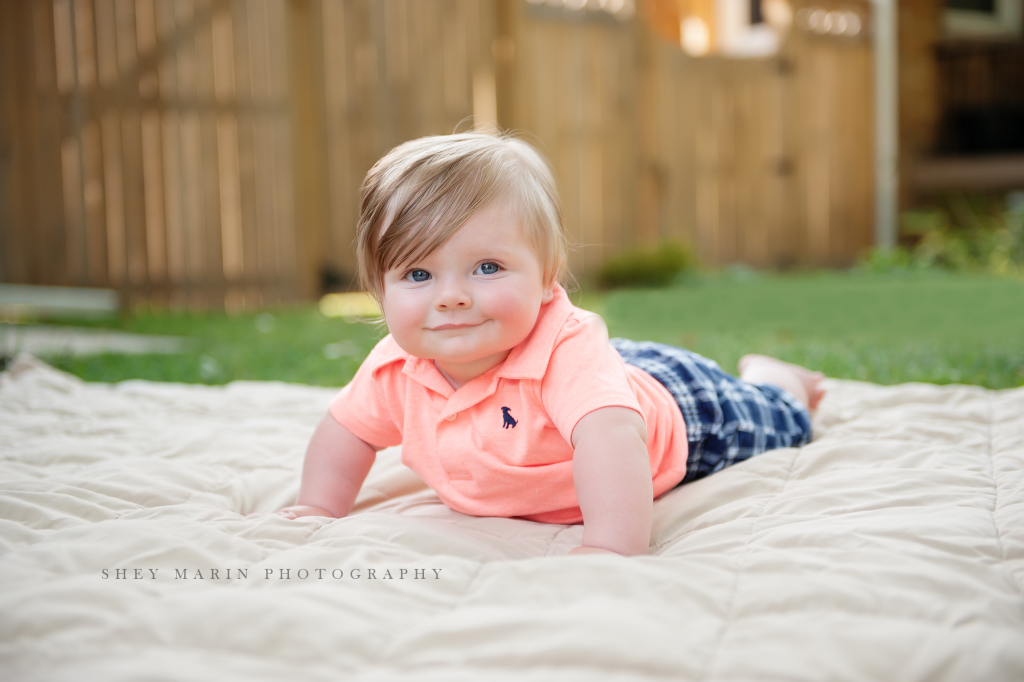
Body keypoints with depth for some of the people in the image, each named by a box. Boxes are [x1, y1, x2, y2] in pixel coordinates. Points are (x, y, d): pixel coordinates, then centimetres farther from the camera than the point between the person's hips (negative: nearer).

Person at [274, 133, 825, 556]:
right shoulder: (398, 369, -29)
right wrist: (319, 508, -17)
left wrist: (610, 548, -75)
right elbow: (346, 428, -10)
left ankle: (770, 378, 53)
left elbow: (610, 436, -65)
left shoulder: (565, 350, -50)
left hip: (676, 407, -5)